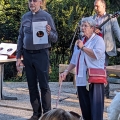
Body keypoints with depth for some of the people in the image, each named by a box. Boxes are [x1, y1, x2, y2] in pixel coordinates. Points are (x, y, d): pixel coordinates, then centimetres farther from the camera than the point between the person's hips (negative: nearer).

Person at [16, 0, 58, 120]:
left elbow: (55, 39, -5)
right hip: (27, 54, 5)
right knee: (32, 85, 9)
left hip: (41, 54, -4)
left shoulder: (46, 16, -5)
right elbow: (20, 38, 11)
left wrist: (49, 33, -27)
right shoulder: (25, 17, 7)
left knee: (44, 85, -1)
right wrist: (18, 57, 7)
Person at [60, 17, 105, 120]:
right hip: (81, 80, 7)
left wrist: (83, 47, -10)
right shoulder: (81, 41, 22)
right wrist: (66, 72, 14)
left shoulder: (98, 40, -1)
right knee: (85, 109, 8)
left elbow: (97, 54, -20)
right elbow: (74, 60, 25)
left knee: (96, 109, -10)